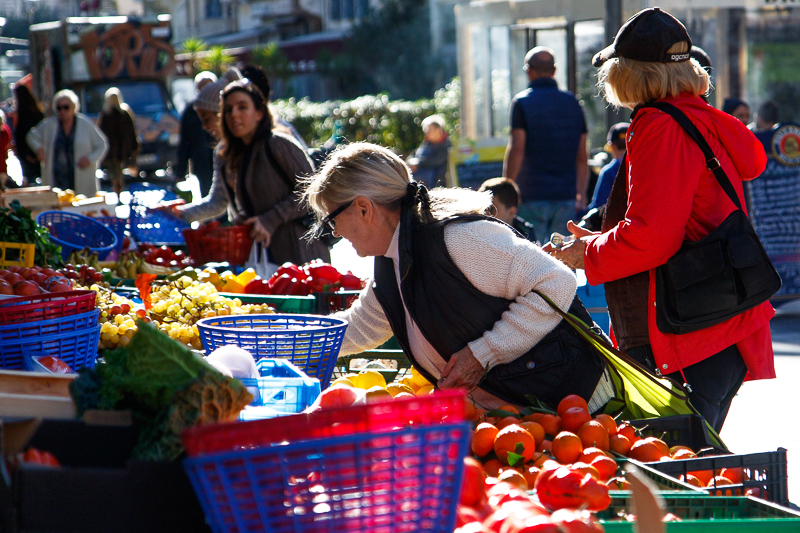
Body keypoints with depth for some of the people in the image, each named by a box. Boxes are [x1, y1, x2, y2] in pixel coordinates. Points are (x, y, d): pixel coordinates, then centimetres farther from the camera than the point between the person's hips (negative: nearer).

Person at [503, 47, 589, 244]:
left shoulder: (522, 102, -4)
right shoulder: (572, 102, 11)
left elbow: (516, 150, -12)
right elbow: (582, 156, 10)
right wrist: (581, 195, 16)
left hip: (532, 195, -4)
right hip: (566, 196, 4)